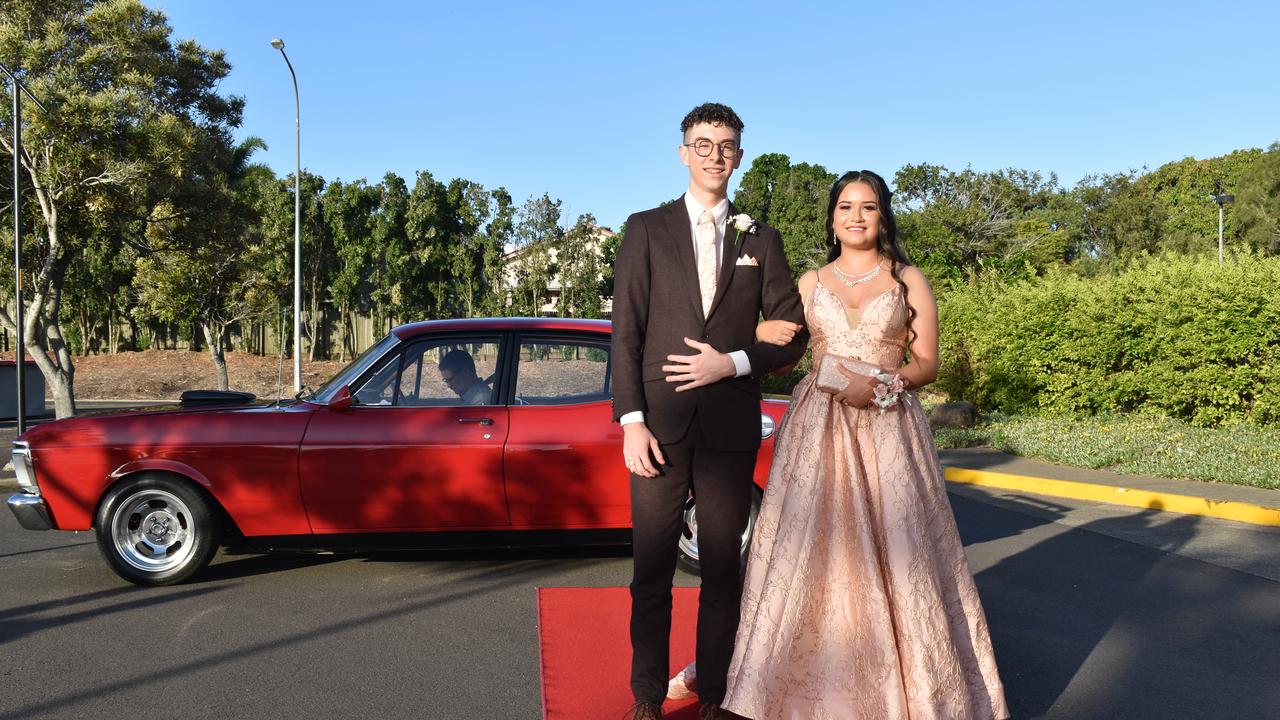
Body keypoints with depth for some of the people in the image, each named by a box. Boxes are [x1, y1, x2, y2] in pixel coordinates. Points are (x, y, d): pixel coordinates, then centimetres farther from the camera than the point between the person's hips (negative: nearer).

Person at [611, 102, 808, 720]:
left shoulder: (760, 241, 11)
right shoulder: (646, 229, 6)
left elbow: (792, 337, 9)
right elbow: (626, 332, -1)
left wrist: (732, 363, -8)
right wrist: (631, 420, -9)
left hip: (731, 427, 2)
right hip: (660, 422, -1)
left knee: (723, 569, 9)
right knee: (652, 569, 4)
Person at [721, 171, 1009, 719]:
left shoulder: (908, 280, 8)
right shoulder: (810, 282, 13)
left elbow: (926, 365, 4)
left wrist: (878, 386, -14)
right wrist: (762, 334, -11)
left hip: (886, 428, -1)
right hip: (817, 428, 2)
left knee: (893, 551, -4)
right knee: (812, 549, -1)